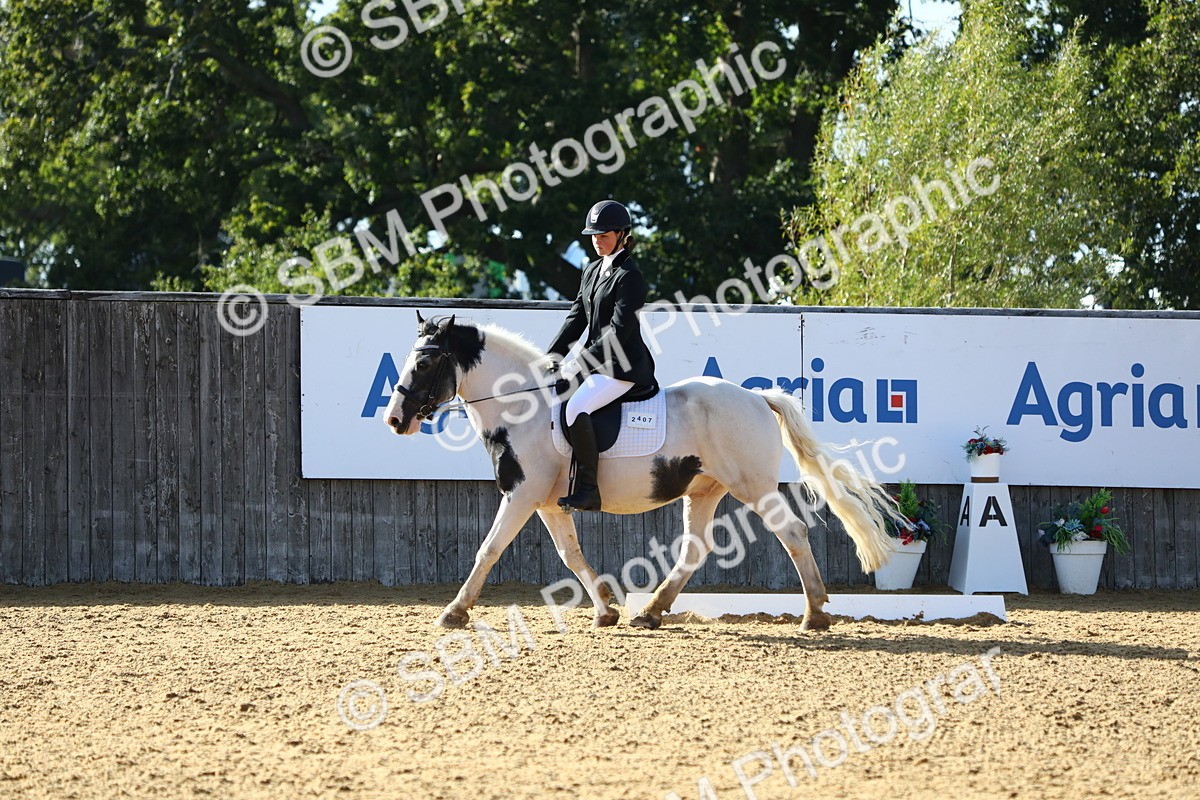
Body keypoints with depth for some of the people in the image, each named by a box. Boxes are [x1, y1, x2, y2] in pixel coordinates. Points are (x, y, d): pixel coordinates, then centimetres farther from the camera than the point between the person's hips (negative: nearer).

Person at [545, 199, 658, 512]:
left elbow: (620, 329, -18)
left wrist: (582, 363, -21)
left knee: (576, 407, -30)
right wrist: (555, 355, 0)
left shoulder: (629, 276, -12)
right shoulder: (592, 272, 16)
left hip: (624, 366, -10)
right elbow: (577, 316, 14)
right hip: (597, 362, 10)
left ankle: (588, 491, -27)